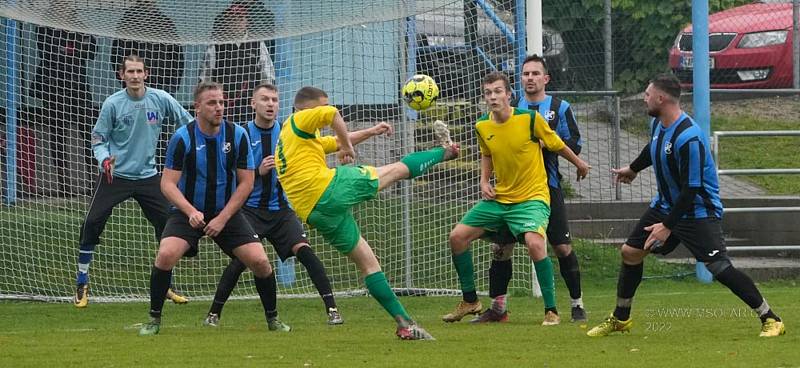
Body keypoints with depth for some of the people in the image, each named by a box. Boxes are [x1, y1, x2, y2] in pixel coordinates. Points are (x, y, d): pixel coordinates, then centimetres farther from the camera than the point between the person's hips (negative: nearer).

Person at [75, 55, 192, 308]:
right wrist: (104, 159, -21)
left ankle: (167, 285, 19)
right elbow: (98, 140, -2)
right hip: (115, 175, -2)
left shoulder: (161, 100, -4)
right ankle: (82, 285, 2)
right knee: (92, 224, -11)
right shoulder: (113, 104, -8)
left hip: (147, 175, 2)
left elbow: (187, 123, 8)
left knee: (168, 225, 1)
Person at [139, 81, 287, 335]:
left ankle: (272, 318, 12)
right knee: (166, 255, -26)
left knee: (260, 261, -11)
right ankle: (154, 319, -9)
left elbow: (246, 182, -3)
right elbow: (168, 183, -12)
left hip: (227, 212, 2)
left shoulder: (238, 135, -7)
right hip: (188, 212, -2)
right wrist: (191, 212, -29)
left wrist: (223, 218, -12)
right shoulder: (182, 138, -13)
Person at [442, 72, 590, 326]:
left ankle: (551, 311, -18)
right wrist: (484, 181, 5)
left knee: (534, 243, -30)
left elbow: (556, 145, 1)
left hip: (532, 197, -6)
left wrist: (579, 164, 15)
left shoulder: (530, 119, -15)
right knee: (457, 236, 0)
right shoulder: (482, 126, -1)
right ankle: (469, 301, 19)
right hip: (497, 198, 6)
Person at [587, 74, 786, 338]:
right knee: (630, 252, 9)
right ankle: (620, 319, 25)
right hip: (665, 205, 9)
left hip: (697, 210, -9)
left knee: (719, 267, -18)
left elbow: (691, 189, -28)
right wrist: (632, 169, 42)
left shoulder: (688, 138, -29)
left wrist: (668, 226, -27)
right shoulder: (658, 123, -1)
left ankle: (770, 319, -10)